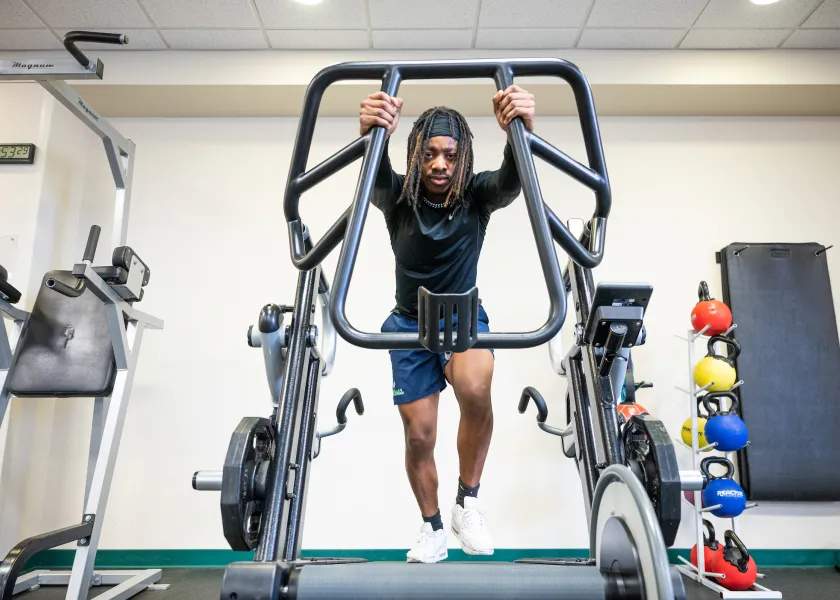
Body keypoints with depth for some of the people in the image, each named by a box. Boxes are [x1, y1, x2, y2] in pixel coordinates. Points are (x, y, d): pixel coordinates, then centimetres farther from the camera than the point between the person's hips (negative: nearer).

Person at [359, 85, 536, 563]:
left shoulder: (478, 194, -17)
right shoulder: (398, 196, -17)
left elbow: (513, 179, -38)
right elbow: (373, 175, -39)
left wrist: (521, 131, -59)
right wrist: (373, 133, -62)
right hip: (411, 323, 1)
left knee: (475, 389, -33)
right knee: (419, 434, 1)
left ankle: (469, 500, -9)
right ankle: (433, 529, 26)